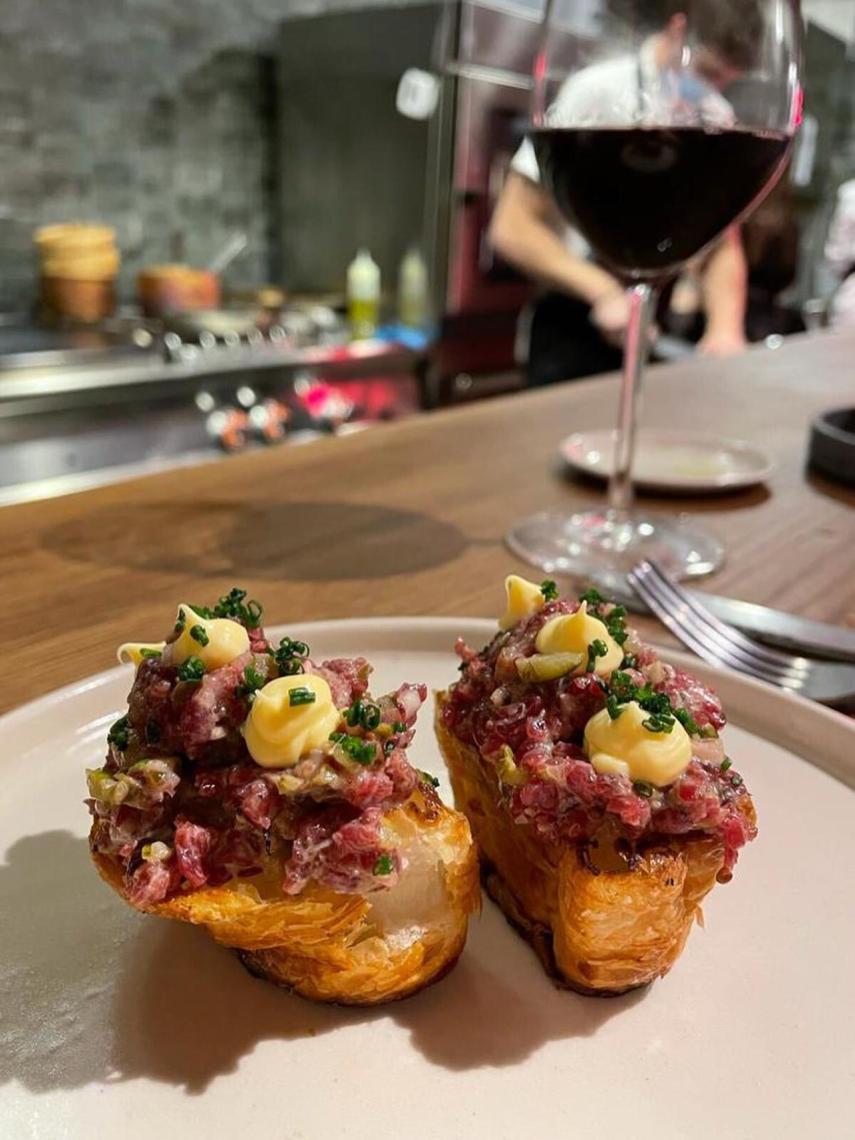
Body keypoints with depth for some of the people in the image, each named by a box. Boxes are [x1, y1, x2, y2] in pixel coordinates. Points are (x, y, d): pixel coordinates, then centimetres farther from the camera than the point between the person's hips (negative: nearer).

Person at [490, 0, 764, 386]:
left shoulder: (717, 118, 5)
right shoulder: (599, 91, -10)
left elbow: (723, 245, 6)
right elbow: (513, 228, -13)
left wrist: (725, 329, -14)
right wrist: (605, 292, -23)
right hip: (576, 329, -5)